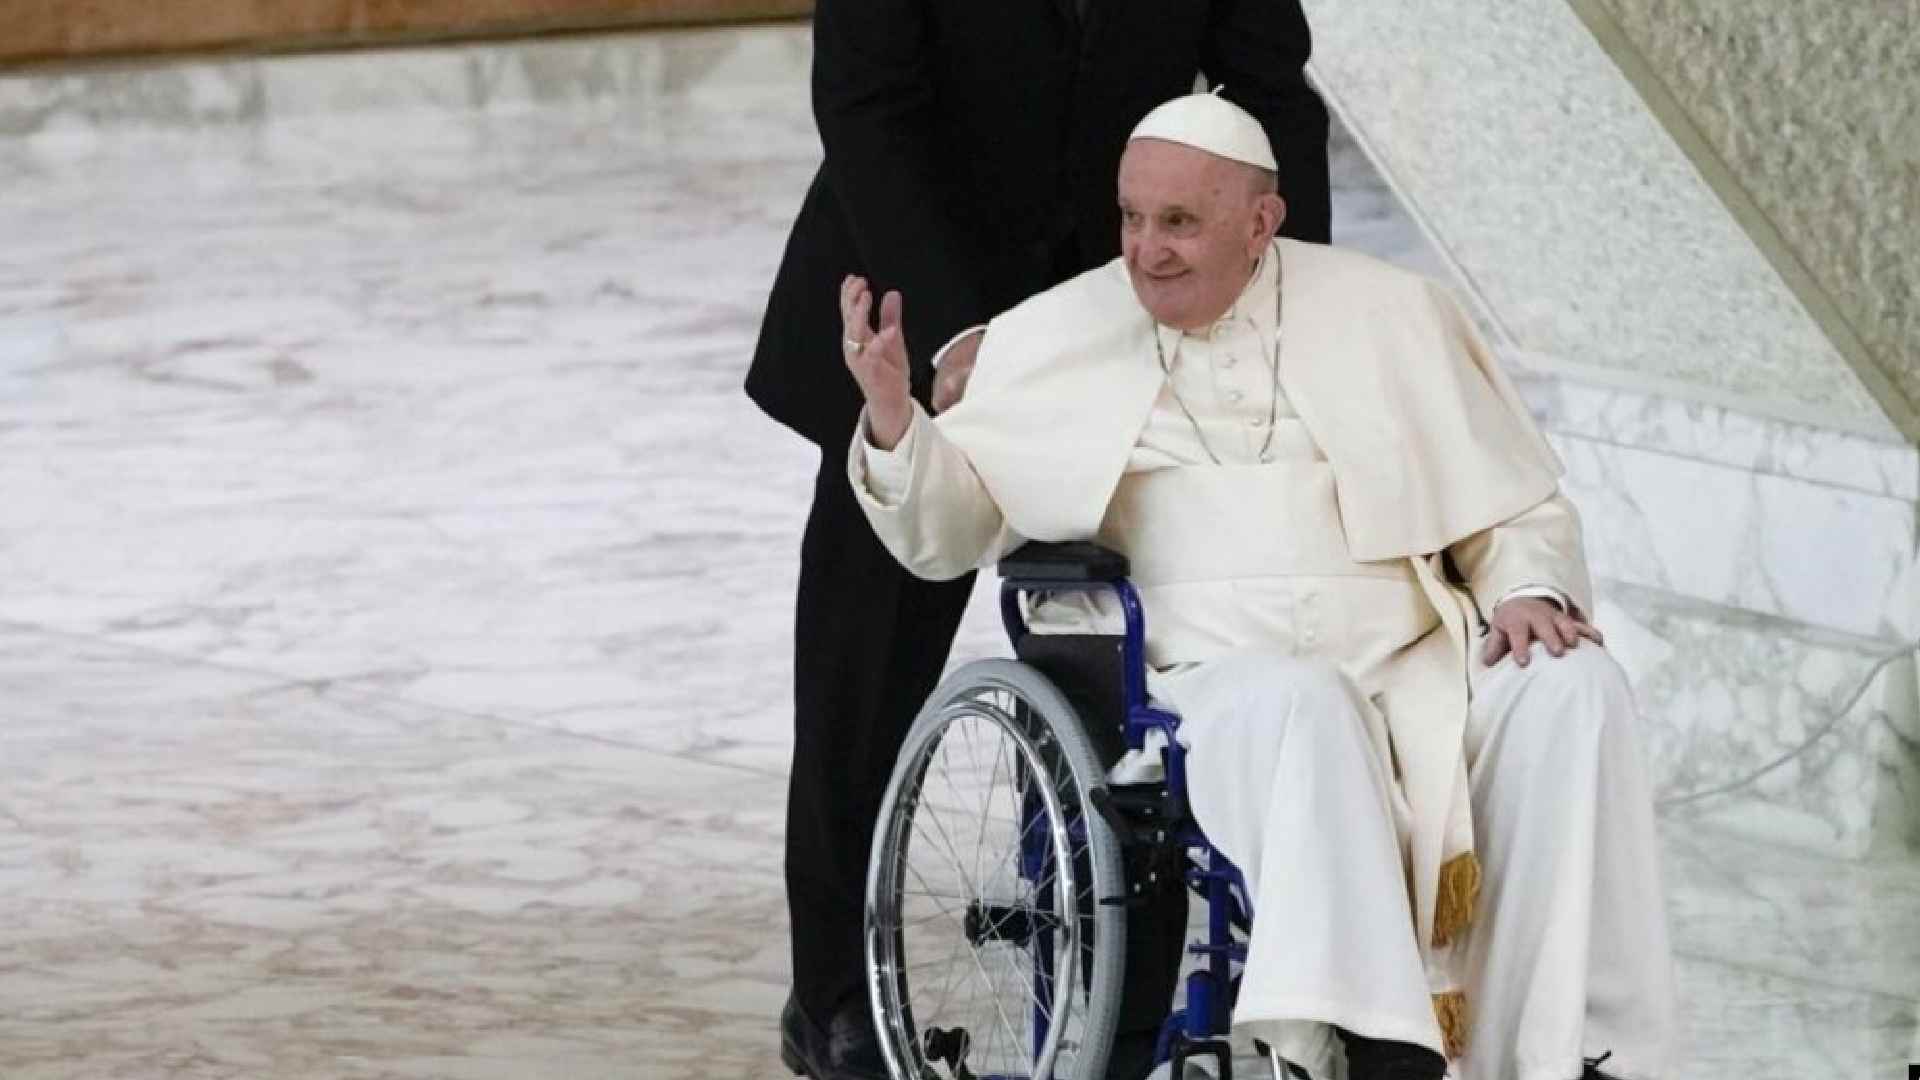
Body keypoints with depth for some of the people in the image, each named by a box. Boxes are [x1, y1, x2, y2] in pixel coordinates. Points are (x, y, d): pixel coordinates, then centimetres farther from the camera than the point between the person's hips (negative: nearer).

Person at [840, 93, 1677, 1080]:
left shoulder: (1391, 314, 14)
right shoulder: (1060, 339, 15)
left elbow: (1520, 507, 19)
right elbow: (950, 532, 17)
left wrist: (1531, 591, -4)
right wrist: (891, 415, -4)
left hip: (1412, 667, 2)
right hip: (1209, 684, -2)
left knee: (1573, 692, -27)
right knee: (1295, 705, -38)